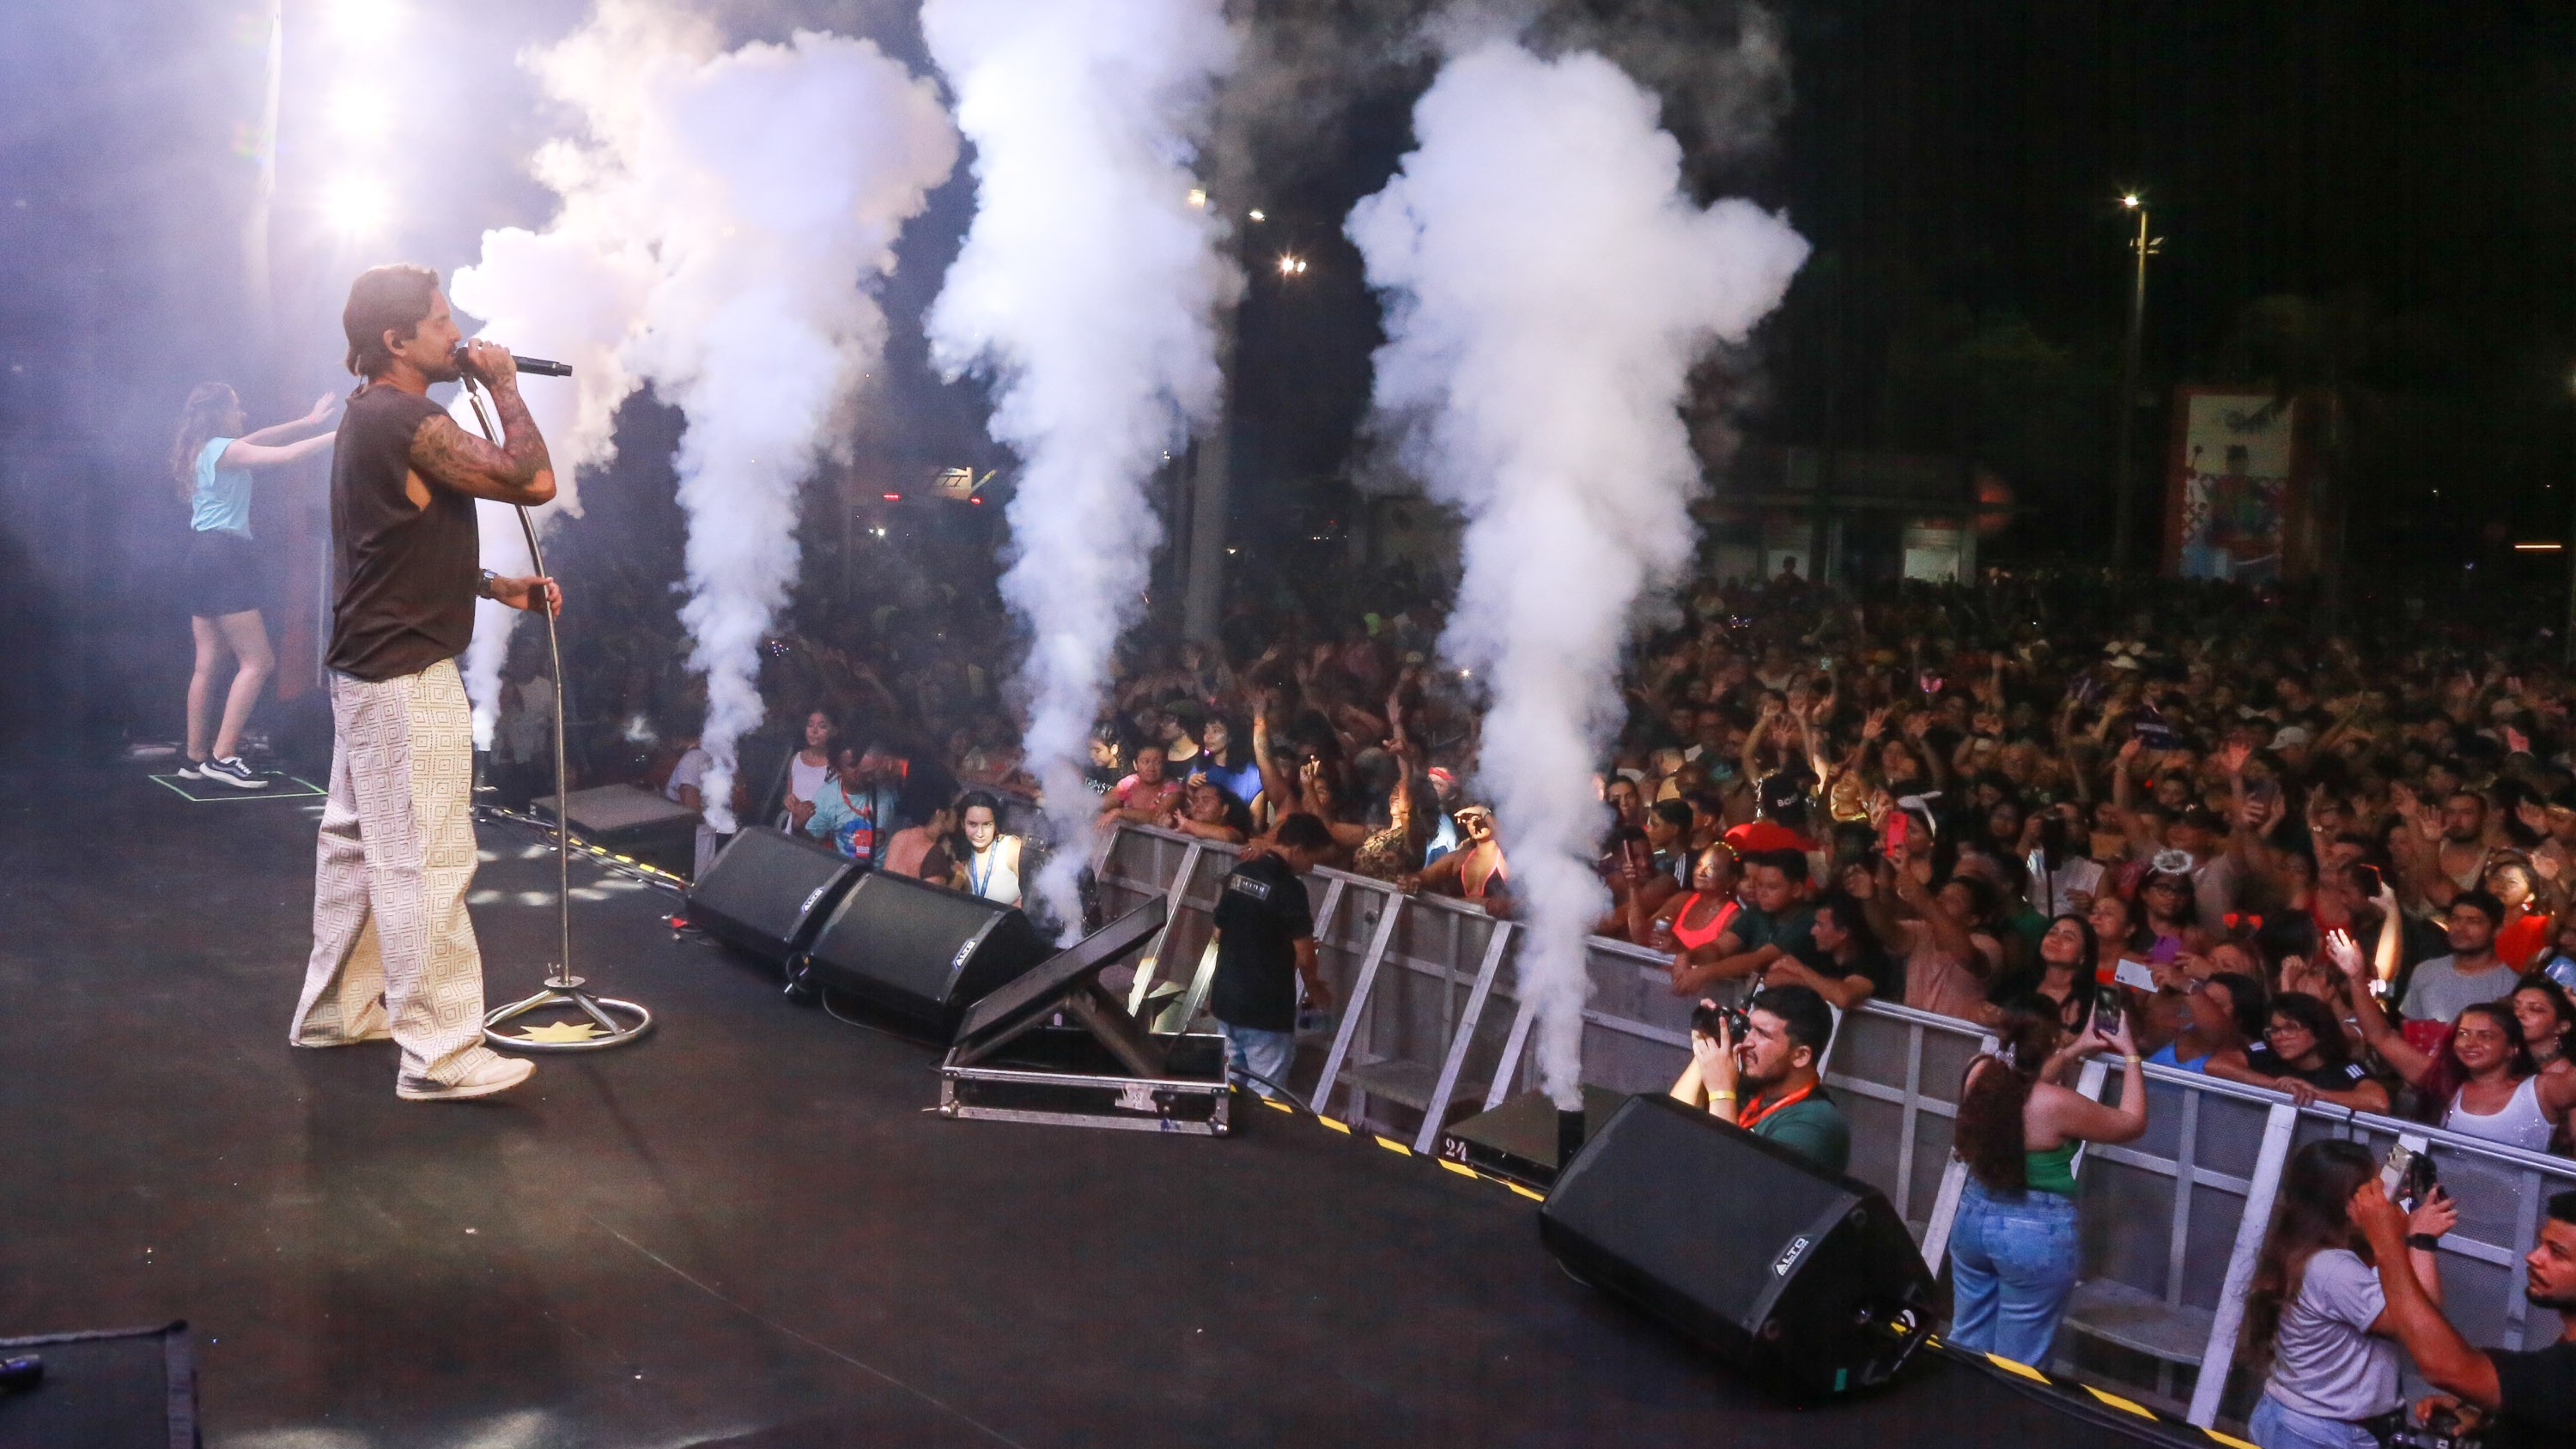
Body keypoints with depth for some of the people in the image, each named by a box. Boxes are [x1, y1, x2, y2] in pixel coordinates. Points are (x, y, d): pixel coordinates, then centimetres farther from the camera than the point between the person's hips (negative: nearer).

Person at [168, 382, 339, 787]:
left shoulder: (204, 450, 17)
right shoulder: (224, 449, -11)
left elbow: (258, 439, 27)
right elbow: (285, 455, -17)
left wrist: (307, 422, 26)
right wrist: (335, 436, -8)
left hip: (205, 556, 10)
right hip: (224, 558, -10)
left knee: (208, 663, 11)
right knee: (257, 662, -10)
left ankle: (195, 759, 13)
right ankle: (223, 756, -15)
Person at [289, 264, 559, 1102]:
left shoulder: (369, 419, 15)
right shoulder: (410, 422, -18)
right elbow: (533, 480, -22)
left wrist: (500, 587, 14)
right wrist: (504, 386, -9)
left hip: (365, 669, 11)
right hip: (406, 678, -11)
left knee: (357, 841, 18)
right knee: (425, 860, -8)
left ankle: (335, 1009, 29)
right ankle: (439, 1054, -4)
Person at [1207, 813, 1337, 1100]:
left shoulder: (1237, 874, 5)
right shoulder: (1289, 887, -17)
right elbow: (1304, 957, -14)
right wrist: (1317, 991, 5)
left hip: (1226, 1000, 7)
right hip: (1267, 1011, -7)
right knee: (1264, 1098, 0)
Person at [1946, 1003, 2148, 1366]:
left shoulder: (1980, 1074, -9)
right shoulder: (2058, 1104, -25)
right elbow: (2133, 1124, -6)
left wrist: (2074, 1053, 20)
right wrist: (2130, 1056, 3)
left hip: (1973, 1217, 6)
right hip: (2036, 1233, -6)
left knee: (1966, 1344, 20)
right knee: (2017, 1366, 9)